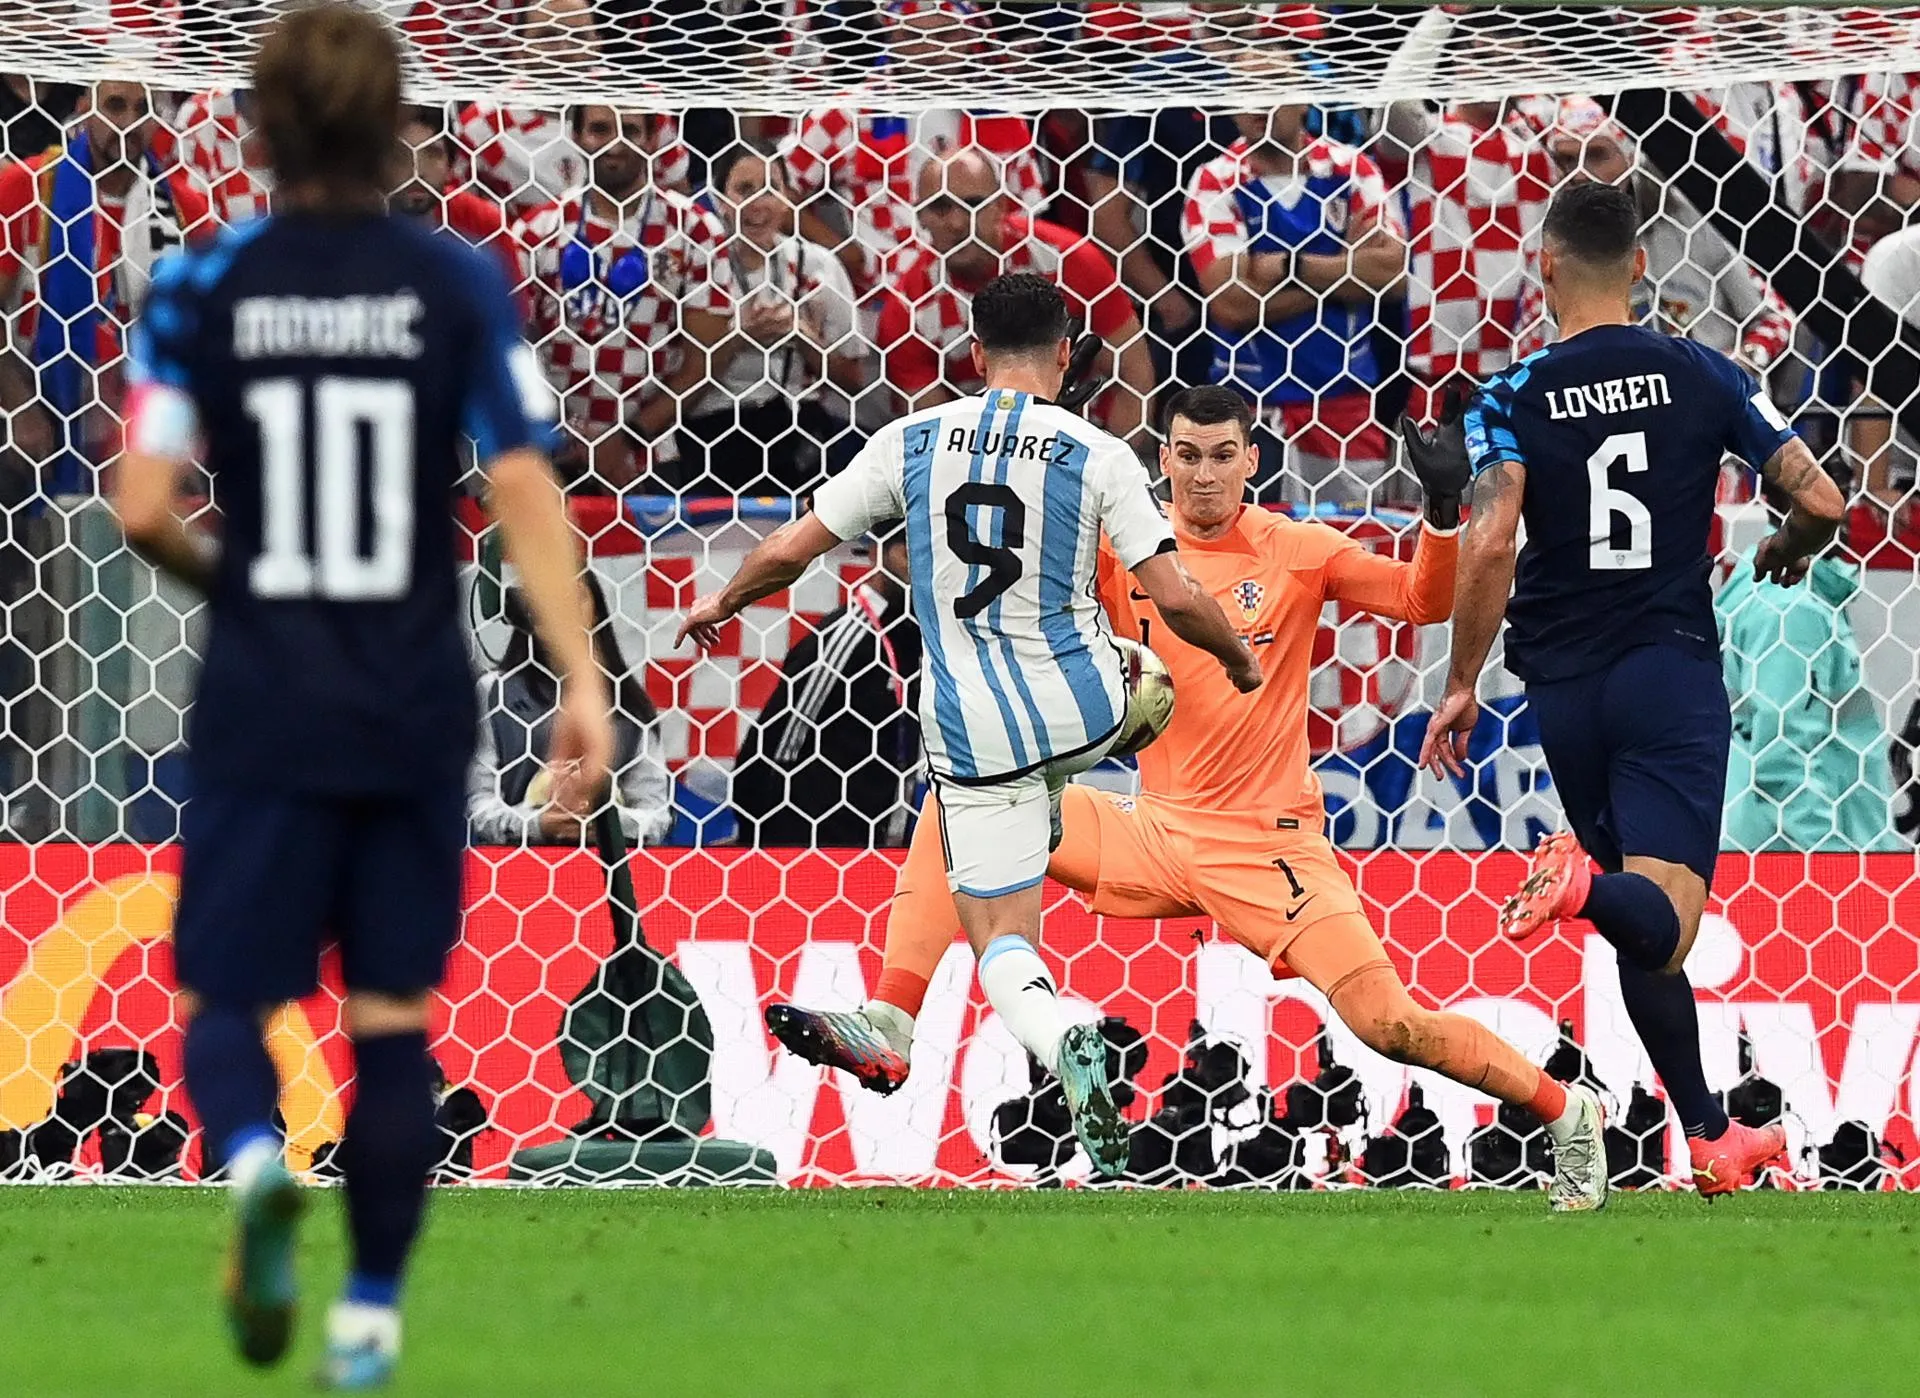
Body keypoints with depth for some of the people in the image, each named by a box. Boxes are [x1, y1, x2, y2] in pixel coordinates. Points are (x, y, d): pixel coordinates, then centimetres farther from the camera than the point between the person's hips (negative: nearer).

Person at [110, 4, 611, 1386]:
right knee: (394, 1015, 12)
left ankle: (254, 1159, -26)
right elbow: (527, 491, -7)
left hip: (262, 708, -1)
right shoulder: (459, 286, -2)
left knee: (224, 1001, 6)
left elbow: (145, 507, -8)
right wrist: (583, 680, -5)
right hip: (418, 710, 1)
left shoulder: (199, 290, -3)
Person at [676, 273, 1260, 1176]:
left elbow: (792, 549, 4)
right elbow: (1176, 599, -10)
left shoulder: (912, 442, -1)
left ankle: (1060, 1039, -27)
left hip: (974, 736, 0)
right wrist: (1240, 660, 11)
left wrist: (721, 603, 25)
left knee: (1000, 941, 4)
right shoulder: (1097, 456, -7)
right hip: (1084, 712, 0)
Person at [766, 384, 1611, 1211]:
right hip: (1156, 833, 3)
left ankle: (1567, 1114, 5)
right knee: (954, 812, -10)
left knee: (1389, 1024, -15)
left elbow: (1425, 602, -6)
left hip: (1269, 847, -3)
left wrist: (1443, 512, -23)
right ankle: (887, 1030, -16)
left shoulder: (1295, 552, -3)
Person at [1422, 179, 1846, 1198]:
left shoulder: (1512, 399, -2)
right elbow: (1820, 500, -1)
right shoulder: (1703, 377, 1)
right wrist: (1786, 551, 23)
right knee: (1662, 922, -13)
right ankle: (1585, 886, -46)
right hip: (1671, 672, -1)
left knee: (1646, 935, 15)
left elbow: (1489, 545, -15)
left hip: (1566, 684, 1)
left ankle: (1710, 1137, 17)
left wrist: (1461, 685, -6)